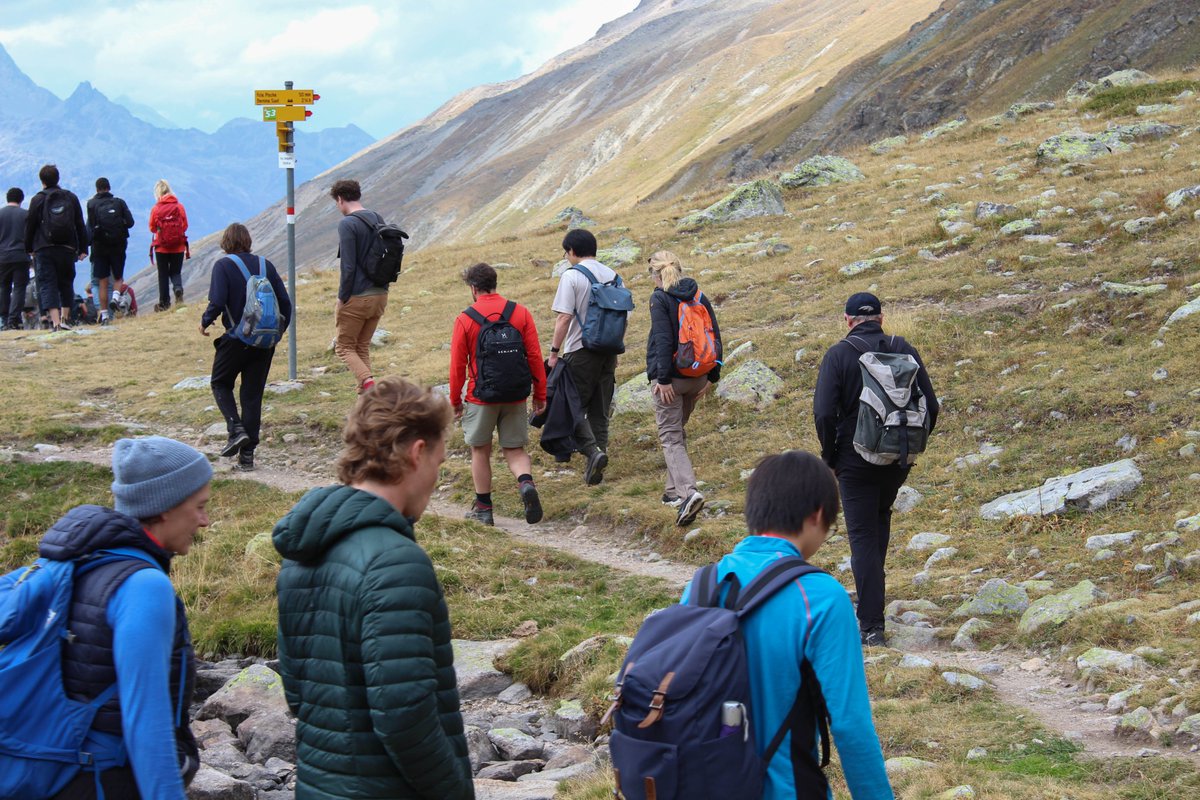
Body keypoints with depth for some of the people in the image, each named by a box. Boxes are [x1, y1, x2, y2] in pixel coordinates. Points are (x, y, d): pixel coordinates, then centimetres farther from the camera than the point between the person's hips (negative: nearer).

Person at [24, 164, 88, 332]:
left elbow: (30, 225, 1)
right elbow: (80, 225, 9)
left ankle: (55, 321, -17)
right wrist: (83, 248, 11)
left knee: (47, 285, -4)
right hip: (67, 249, 3)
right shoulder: (71, 198, 10)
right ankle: (64, 318, 10)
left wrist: (29, 248, 10)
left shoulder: (38, 199, 0)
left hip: (44, 249, -3)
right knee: (66, 284, 16)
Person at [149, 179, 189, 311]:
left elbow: (152, 228, -1)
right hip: (178, 247, 1)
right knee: (176, 272, 14)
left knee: (163, 275, 10)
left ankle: (164, 302, 10)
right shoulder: (179, 206, -6)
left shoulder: (156, 209, -10)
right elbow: (185, 226, 0)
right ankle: (178, 288, -16)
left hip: (161, 247, -1)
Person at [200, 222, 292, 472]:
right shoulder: (265, 265, 6)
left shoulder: (223, 266, -8)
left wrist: (205, 321, 2)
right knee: (253, 393, 10)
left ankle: (236, 429, -5)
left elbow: (217, 303, -17)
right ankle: (247, 455, 9)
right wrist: (280, 329, 19)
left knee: (220, 383, 18)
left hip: (236, 339, -4)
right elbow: (285, 301, 5)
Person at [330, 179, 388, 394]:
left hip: (356, 297, -7)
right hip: (380, 295, 7)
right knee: (363, 347, 16)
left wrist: (342, 298, -10)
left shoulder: (347, 224, -14)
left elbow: (348, 267, -18)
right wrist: (380, 286, 15)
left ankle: (368, 383, -17)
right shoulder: (378, 220, 10)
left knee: (344, 347, 5)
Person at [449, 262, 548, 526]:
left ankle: (483, 508, 18)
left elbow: (457, 365, -3)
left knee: (480, 450, 13)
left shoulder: (465, 319, -7)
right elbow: (535, 356, 0)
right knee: (515, 449, 12)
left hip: (481, 397, -2)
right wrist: (540, 395, 7)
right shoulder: (521, 313, -1)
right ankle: (526, 483, -17)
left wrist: (455, 401, 8)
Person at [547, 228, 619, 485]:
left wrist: (554, 352, -9)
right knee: (600, 410, 12)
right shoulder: (613, 276, 8)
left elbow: (564, 318, -15)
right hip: (608, 350, 6)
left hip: (581, 351, -6)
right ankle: (598, 457, 13)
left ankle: (593, 450, -19)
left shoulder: (571, 276, -11)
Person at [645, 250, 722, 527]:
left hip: (670, 378, -6)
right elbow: (716, 338, 8)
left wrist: (663, 379, -17)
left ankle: (689, 491, -23)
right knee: (678, 431, 22)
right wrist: (712, 376, 12)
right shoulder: (700, 296, 8)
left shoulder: (660, 299, -9)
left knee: (671, 437, -4)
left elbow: (663, 340, -18)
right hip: (697, 377, 6)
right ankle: (675, 491, 28)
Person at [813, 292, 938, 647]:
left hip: (856, 461, -4)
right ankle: (871, 596, 36)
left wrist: (830, 454, -2)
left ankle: (871, 625, -4)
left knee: (863, 536, 0)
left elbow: (824, 413, -17)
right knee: (881, 518, 28)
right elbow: (931, 407, -1)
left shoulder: (838, 355, -9)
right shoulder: (904, 350, 0)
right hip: (899, 460, 4)